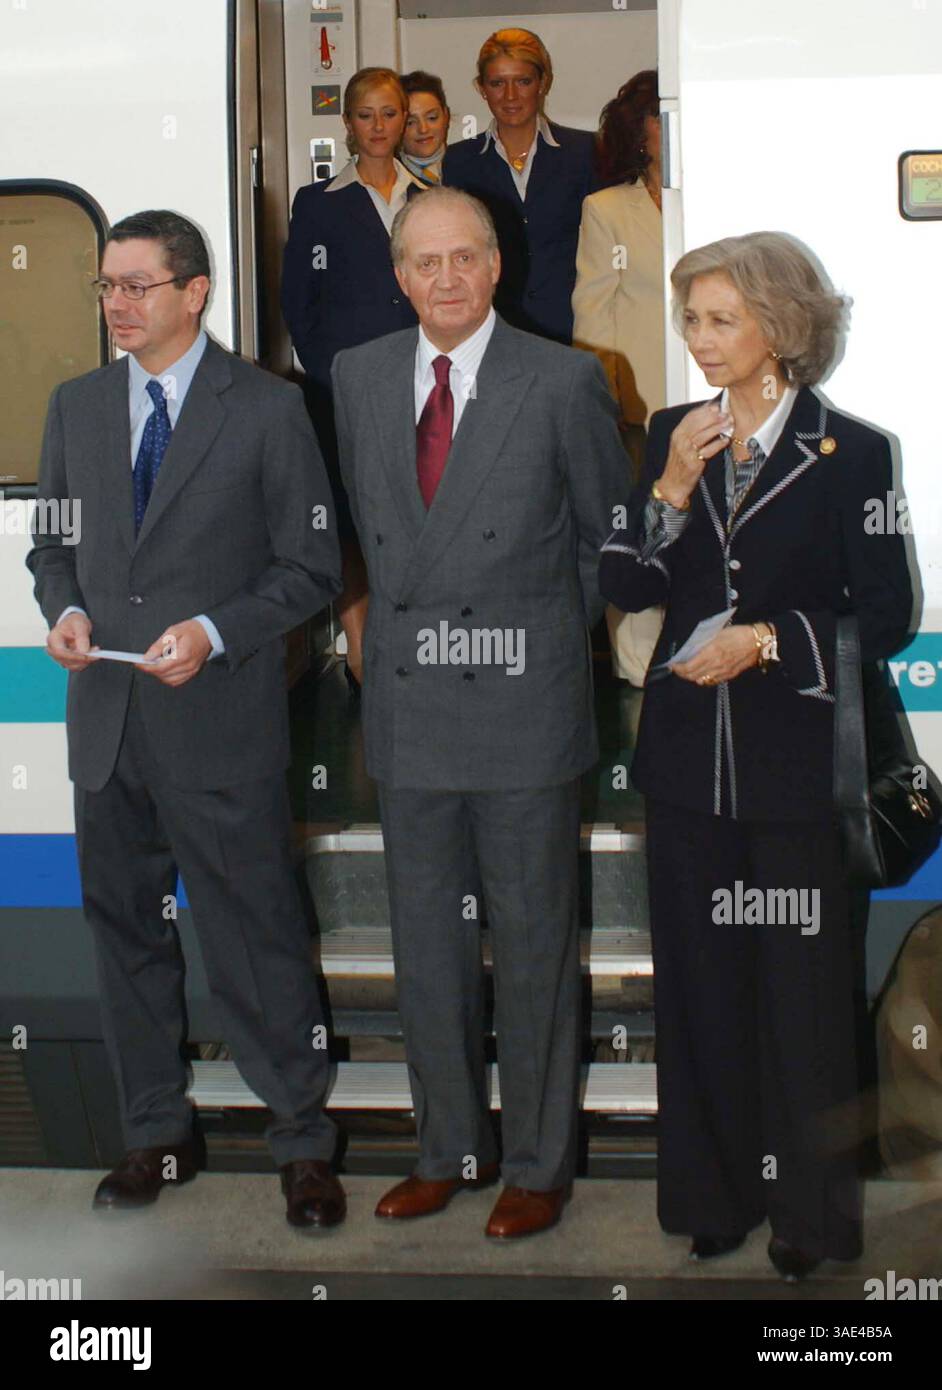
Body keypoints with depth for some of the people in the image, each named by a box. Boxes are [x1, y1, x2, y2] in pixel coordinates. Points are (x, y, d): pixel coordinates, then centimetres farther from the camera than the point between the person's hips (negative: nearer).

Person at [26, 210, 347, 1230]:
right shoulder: (76, 406, 11)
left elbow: (312, 568, -3)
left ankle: (303, 1145, 17)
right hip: (106, 722, 5)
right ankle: (155, 1135, 29)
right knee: (126, 935, 14)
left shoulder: (267, 409, -3)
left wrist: (215, 633, -16)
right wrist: (65, 610, -3)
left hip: (220, 724, -5)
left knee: (258, 942, 1)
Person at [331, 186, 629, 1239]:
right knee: (425, 944, 13)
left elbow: (609, 534, 5)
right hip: (406, 710, 4)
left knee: (533, 943, 7)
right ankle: (450, 1148, 29)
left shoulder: (564, 382, -5)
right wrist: (403, 616, 11)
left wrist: (548, 638, 7)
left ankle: (537, 1163, 22)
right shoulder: (358, 376, 6)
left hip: (523, 712, -4)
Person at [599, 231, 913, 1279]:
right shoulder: (673, 437, 6)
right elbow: (623, 588, 1)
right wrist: (672, 489, -12)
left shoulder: (849, 453, -5)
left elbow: (886, 614, -5)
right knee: (702, 984, 12)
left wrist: (771, 640, -16)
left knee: (803, 982, 3)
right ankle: (719, 1193, 27)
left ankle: (809, 1210, 21)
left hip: (798, 760, -4)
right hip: (689, 758, 4)